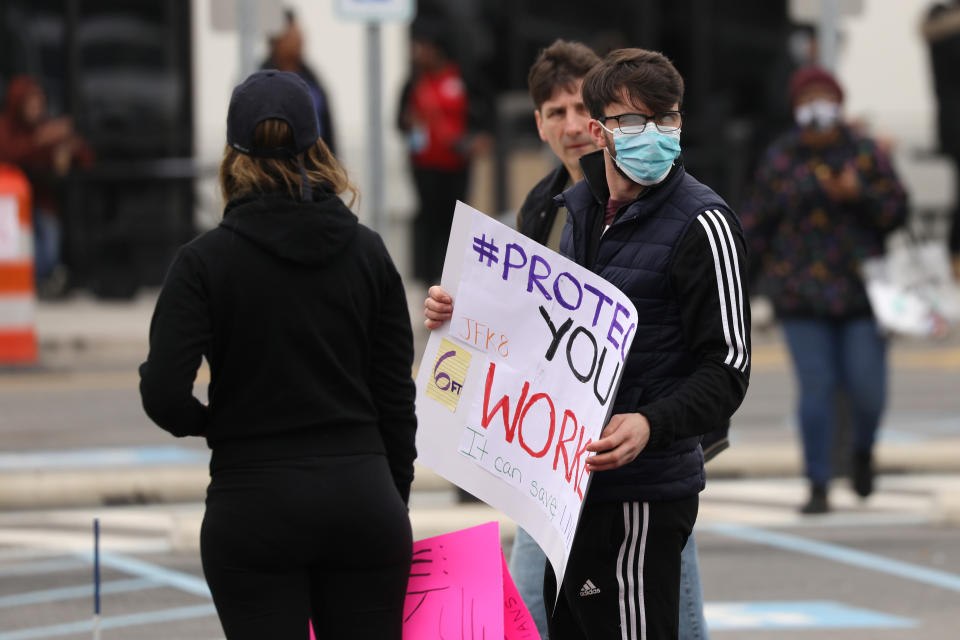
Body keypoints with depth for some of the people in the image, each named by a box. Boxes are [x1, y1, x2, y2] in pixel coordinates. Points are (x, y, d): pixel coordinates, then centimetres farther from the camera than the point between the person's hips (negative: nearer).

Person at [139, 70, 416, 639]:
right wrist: (395, 506, 14)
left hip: (253, 507, -2)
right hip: (361, 499, 3)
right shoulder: (368, 252, 4)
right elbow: (396, 397, 6)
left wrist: (206, 422, 8)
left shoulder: (206, 261, -6)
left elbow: (164, 395, -14)